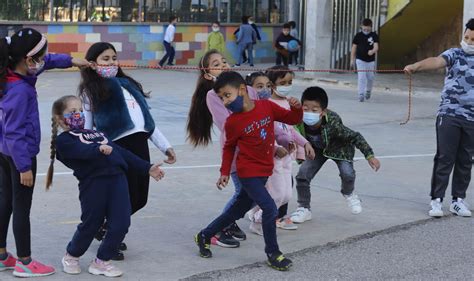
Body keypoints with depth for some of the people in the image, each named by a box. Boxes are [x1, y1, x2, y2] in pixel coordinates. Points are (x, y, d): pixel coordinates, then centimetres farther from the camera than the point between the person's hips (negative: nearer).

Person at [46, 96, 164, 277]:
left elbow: (121, 152, 27)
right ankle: (71, 256, 31)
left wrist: (147, 168, 24)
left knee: (120, 224, -1)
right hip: (93, 182, -6)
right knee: (90, 224, 5)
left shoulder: (96, 134, 30)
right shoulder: (63, 140, 6)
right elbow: (82, 151, -16)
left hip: (117, 178, 6)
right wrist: (99, 149, -36)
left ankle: (101, 262, 17)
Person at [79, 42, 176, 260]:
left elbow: (146, 118, 23)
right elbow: (87, 128, -2)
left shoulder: (127, 84, 22)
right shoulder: (91, 90, 3)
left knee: (139, 198, 10)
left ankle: (108, 229, 34)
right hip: (118, 146, -7)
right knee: (125, 199, -4)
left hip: (140, 143, 7)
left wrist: (165, 146, 20)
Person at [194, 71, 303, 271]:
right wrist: (225, 173, 0)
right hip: (248, 172, -5)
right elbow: (229, 148, 2)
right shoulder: (232, 122, -13)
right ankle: (272, 253, 3)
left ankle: (204, 236, 36)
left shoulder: (266, 107, -7)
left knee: (238, 210, 17)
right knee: (270, 208, -15)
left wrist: (296, 108, -19)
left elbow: (292, 119, 1)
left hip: (264, 172, 5)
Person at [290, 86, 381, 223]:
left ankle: (348, 193, 15)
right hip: (317, 150, 3)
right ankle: (304, 208, 9)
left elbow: (355, 137, -31)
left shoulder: (332, 123, -41)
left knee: (347, 173, -22)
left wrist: (370, 156, -30)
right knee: (302, 175, -13)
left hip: (339, 148, -3)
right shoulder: (300, 122, -34)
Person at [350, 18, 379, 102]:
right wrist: (352, 60, 4)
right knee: (361, 78, -10)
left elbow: (376, 46, -16)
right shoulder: (358, 36, -3)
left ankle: (368, 91, 37)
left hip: (371, 61, 1)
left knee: (370, 78, 12)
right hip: (360, 60, -1)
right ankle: (361, 94, -7)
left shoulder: (374, 36, -4)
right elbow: (354, 48, 5)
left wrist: (373, 51, -40)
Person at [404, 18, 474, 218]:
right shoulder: (454, 54, 0)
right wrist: (416, 66, -41)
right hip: (449, 115, -3)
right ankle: (436, 200, 1)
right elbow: (436, 62, -21)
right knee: (444, 159, -4)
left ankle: (458, 200, 19)